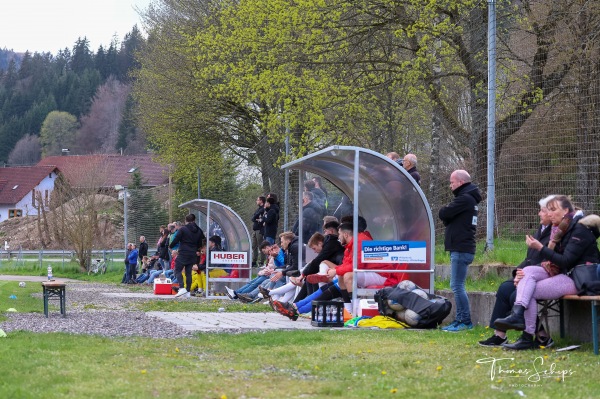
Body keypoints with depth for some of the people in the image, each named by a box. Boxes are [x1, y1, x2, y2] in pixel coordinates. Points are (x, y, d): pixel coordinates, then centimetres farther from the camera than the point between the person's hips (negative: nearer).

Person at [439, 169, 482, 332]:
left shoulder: (464, 199, -13)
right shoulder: (469, 198, 20)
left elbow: (444, 214, -16)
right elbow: (447, 217, 18)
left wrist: (444, 210, 4)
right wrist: (446, 212, -3)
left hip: (461, 250, -11)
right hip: (461, 248, 11)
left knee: (457, 285, -10)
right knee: (457, 286, 13)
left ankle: (465, 321, -10)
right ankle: (461, 320, 15)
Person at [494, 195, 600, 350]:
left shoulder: (579, 229, -12)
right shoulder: (560, 229, 16)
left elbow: (566, 261, -20)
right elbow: (556, 259, 18)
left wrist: (540, 248, -23)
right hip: (562, 273, 8)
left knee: (531, 292, -18)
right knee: (528, 271, -15)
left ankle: (528, 338, -17)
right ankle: (518, 313, -33)